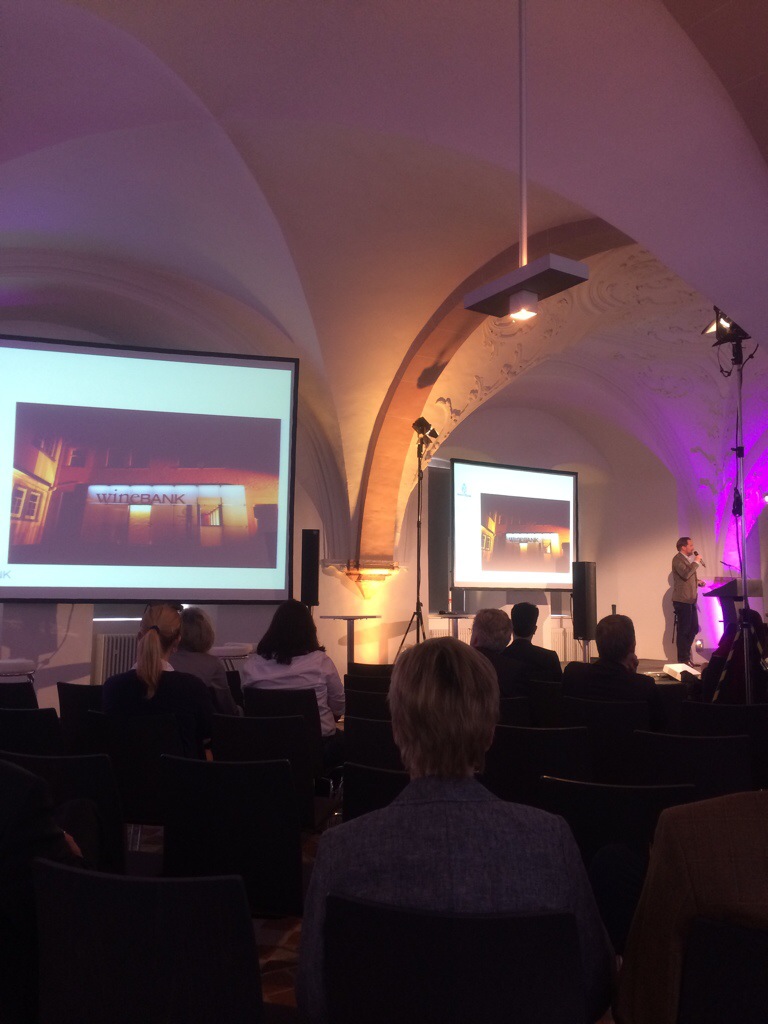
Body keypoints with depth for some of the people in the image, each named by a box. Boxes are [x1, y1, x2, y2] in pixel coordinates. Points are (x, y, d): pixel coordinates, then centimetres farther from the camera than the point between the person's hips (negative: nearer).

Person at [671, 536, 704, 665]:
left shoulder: (688, 558, 18)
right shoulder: (677, 559, -12)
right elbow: (685, 574, -27)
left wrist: (697, 581, 12)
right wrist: (696, 562, -17)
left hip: (690, 600, 9)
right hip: (682, 600, -9)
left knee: (694, 628, 11)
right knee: (684, 630, -3)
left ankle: (685, 654, 23)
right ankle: (683, 659, 4)